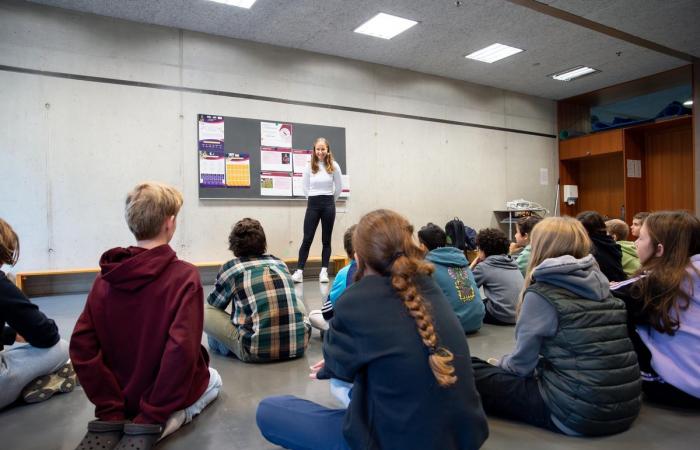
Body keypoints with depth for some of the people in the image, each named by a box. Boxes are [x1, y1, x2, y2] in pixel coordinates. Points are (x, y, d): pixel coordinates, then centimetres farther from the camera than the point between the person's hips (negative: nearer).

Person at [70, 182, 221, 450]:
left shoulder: (105, 278, -9)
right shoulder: (184, 276, -23)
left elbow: (81, 346, -12)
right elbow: (182, 349, -31)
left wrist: (109, 409, -7)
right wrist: (154, 415, -20)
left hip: (125, 395, 7)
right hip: (170, 392, -7)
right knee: (213, 380, 27)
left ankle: (111, 424, 13)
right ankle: (152, 425, 2)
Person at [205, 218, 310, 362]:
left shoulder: (231, 268, 2)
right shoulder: (280, 263, 12)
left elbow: (213, 305, 19)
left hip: (259, 352, -4)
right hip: (299, 346, 4)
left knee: (205, 312, 9)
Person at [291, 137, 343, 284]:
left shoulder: (334, 166, -2)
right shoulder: (309, 167, -1)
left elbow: (339, 187, 8)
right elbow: (306, 188, 9)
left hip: (328, 205, 0)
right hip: (313, 205, 0)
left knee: (326, 239, 6)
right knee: (307, 239, 0)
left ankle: (324, 271, 13)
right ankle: (299, 270, 4)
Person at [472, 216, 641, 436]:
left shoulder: (541, 292, -11)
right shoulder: (599, 283, 9)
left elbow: (522, 363, -5)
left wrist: (499, 363, 18)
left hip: (581, 412, -7)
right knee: (502, 371, 24)